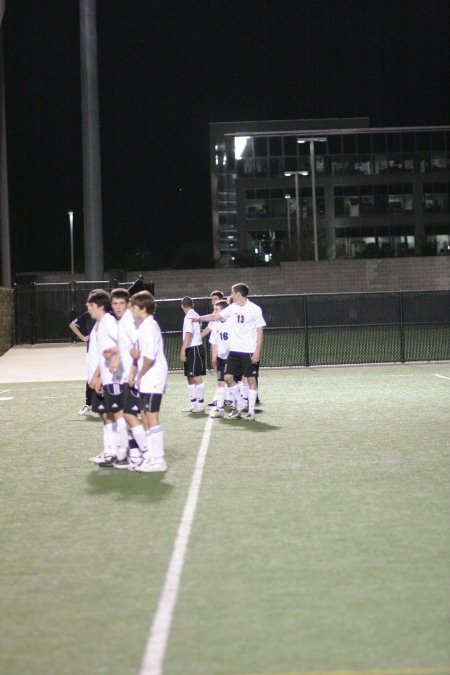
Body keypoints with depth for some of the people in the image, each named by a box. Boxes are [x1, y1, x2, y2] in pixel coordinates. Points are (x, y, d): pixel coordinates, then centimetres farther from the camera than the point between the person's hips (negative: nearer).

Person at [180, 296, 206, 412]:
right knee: (190, 377, 12)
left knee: (196, 377, -7)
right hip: (191, 349, 10)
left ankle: (201, 404, -3)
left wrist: (183, 350, -26)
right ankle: (193, 403, 17)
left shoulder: (189, 317, -13)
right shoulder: (195, 316, 14)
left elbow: (188, 334, -22)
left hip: (194, 349, -10)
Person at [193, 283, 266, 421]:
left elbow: (260, 332, -8)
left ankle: (251, 410, 6)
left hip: (250, 351, -6)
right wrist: (199, 318, 21)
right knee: (228, 377, 0)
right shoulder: (233, 308, 8)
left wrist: (257, 352, -13)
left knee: (251, 379, -2)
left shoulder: (255, 309, -8)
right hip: (235, 350, 6)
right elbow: (216, 316, 20)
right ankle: (239, 404, 17)